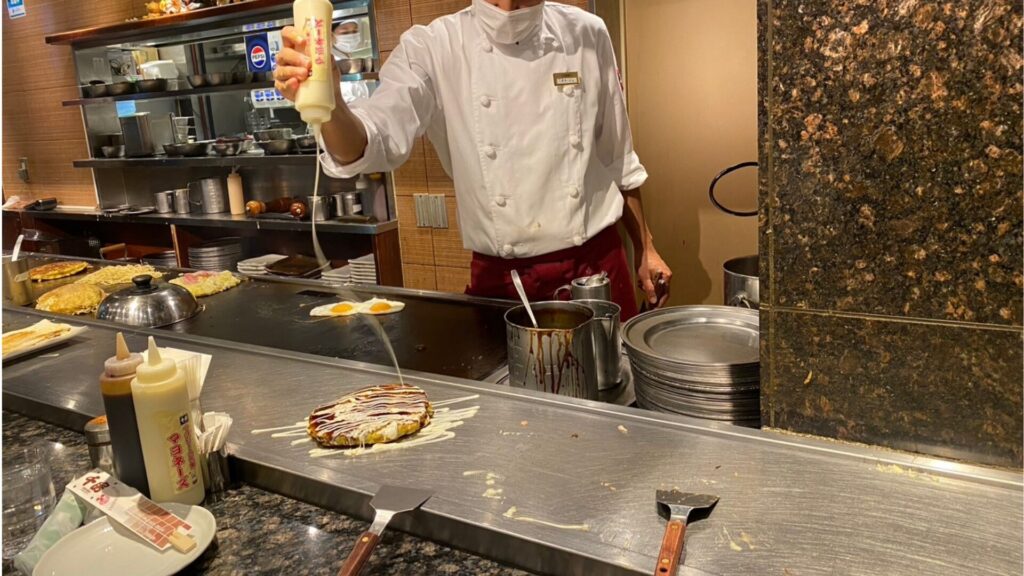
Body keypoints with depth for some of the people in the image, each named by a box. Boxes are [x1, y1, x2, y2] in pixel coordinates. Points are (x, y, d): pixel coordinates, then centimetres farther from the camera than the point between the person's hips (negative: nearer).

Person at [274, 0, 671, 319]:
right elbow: (376, 139, -22)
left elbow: (618, 157, 7)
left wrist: (644, 248, 11)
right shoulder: (434, 48, -7)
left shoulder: (586, 34, -2)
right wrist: (328, 104, -43)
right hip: (499, 280, -1)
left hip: (597, 267, 2)